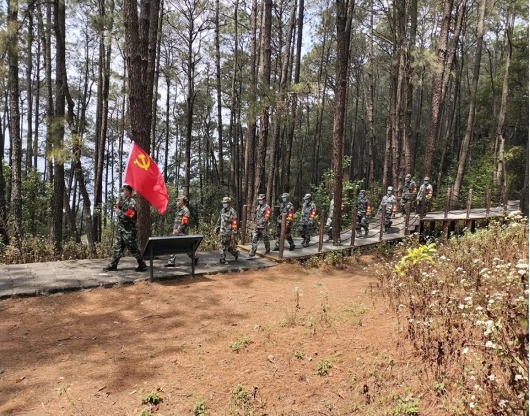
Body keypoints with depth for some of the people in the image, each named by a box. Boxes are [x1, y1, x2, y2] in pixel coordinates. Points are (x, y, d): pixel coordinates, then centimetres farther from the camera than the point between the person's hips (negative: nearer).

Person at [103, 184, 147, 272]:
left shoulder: (131, 202, -13)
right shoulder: (124, 202, 16)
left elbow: (128, 216, -23)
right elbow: (120, 213, 21)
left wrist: (119, 212, -11)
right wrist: (118, 206, 4)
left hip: (129, 230, -9)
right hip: (121, 229, 9)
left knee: (133, 248, -6)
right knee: (117, 247, 11)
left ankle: (142, 265, 1)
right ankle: (113, 265, 18)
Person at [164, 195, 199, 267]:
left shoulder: (185, 210, -11)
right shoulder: (179, 210, 18)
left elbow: (184, 222, -19)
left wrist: (178, 230, -21)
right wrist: (174, 229, 11)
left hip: (182, 232, -9)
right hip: (177, 232, 9)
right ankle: (171, 262, 8)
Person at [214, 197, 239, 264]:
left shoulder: (232, 212, -13)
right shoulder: (222, 211, 10)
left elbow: (234, 224, -17)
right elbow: (219, 221, 20)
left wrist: (233, 234, -20)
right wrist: (216, 229, 20)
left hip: (228, 232, -7)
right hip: (222, 232, 7)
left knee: (223, 246, -4)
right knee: (228, 246, 15)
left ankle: (222, 260, 7)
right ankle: (236, 253, 34)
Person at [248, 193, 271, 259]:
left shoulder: (267, 207, -11)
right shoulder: (258, 206, 12)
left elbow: (267, 217, -21)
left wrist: (261, 222, -34)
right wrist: (255, 221, 16)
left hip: (263, 227, -6)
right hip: (257, 227, 6)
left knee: (265, 239, 11)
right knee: (254, 240, -2)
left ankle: (267, 250, 35)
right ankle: (252, 254, -4)